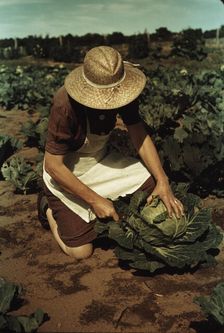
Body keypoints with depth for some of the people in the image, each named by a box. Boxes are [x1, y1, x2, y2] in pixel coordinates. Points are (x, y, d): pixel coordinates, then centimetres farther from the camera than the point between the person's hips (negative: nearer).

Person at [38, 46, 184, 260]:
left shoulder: (120, 92, -17)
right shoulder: (65, 106, -34)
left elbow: (139, 135, -11)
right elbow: (52, 165, -28)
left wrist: (162, 181, -21)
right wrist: (94, 200, -26)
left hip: (101, 160, 6)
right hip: (65, 173, -6)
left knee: (153, 184, -7)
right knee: (81, 251, -9)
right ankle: (50, 209, 18)